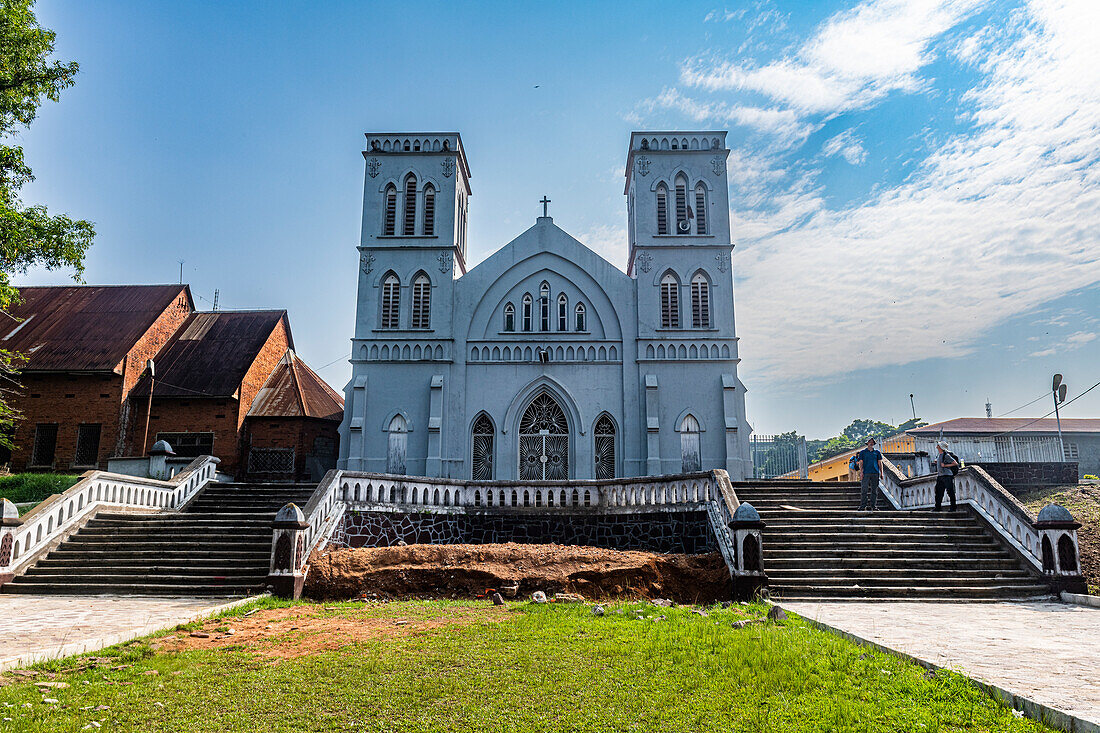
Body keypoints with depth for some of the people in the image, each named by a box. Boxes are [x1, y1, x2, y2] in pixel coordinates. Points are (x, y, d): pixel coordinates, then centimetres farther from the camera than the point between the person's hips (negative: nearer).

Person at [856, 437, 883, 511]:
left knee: (874, 491, 2)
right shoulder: (863, 452, 9)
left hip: (875, 473, 2)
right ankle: (863, 506, -6)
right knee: (864, 490, -7)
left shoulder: (877, 452, 14)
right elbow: (861, 462, 4)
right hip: (865, 473, -2)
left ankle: (874, 506, 7)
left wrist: (881, 473, 4)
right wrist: (861, 472, -7)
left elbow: (880, 463, 13)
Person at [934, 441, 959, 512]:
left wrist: (945, 465, -16)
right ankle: (938, 507, 9)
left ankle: (953, 507, 4)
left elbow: (955, 463, -12)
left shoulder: (946, 455, -11)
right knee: (938, 492, 5)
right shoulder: (940, 455, 14)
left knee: (950, 492, -3)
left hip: (947, 475, -8)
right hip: (940, 476, 8)